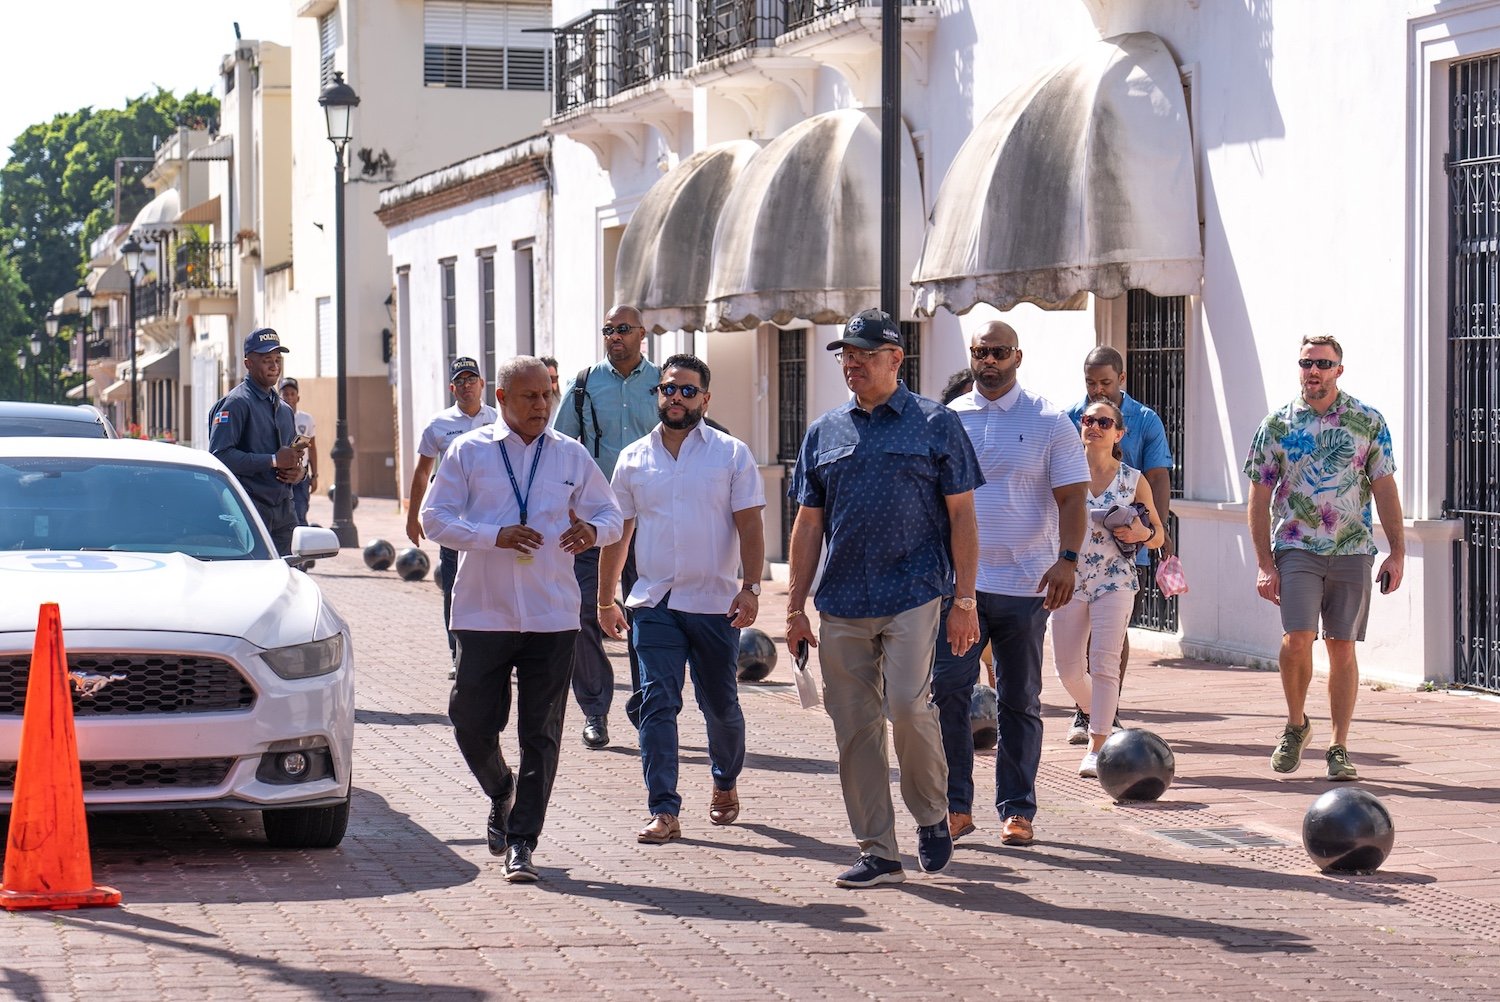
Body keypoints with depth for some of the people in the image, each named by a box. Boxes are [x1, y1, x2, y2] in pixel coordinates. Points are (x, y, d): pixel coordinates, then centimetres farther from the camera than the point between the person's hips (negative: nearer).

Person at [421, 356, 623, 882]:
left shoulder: (571, 456, 9)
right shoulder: (468, 452, 4)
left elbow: (611, 514, 15)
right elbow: (434, 518, -1)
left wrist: (593, 531, -10)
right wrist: (494, 537, -15)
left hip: (552, 617, 1)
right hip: (482, 615, -1)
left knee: (541, 734, -2)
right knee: (472, 722, 2)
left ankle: (522, 843, 4)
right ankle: (501, 793, 33)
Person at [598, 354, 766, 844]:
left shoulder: (731, 454, 1)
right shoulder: (633, 459, 7)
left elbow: (749, 527, -3)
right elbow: (617, 533, 14)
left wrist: (750, 587, -14)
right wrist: (605, 600, 15)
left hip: (715, 603, -1)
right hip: (654, 602, 1)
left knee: (721, 706, 10)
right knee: (657, 704, -10)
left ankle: (725, 783, 37)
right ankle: (663, 812, -11)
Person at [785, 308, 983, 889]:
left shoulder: (936, 424, 3)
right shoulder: (824, 433, 13)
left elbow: (961, 516, 1)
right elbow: (809, 524, 15)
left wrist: (964, 600, -5)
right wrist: (796, 606, 9)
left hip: (913, 595, -4)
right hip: (842, 605, 4)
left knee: (907, 706, -16)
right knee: (854, 727, 3)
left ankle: (932, 815, 9)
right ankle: (877, 852, 10)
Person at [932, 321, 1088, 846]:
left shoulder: (1050, 422, 1)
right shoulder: (948, 419, 8)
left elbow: (1070, 497, -2)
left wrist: (1067, 558, -17)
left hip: (1023, 585, -1)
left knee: (1019, 701, 7)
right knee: (947, 691, -9)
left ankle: (1017, 810, 14)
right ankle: (956, 806, -1)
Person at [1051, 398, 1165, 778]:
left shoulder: (1134, 480, 3)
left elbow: (1159, 534, 11)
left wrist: (1141, 534, -11)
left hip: (1115, 580, -2)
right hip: (1068, 580, 2)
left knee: (1104, 664, -13)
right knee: (1069, 671, 7)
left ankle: (1097, 747, -10)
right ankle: (1101, 720, 36)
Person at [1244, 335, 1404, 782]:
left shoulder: (1368, 423, 4)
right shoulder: (1276, 425, 4)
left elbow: (1384, 489, 7)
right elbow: (1260, 497, 5)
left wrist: (1397, 552, 0)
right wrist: (1264, 563, -2)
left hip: (1352, 551, 1)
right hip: (1296, 548, -1)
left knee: (1342, 648, 2)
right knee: (1297, 639, -15)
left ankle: (1339, 749, 9)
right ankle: (1296, 724, 9)